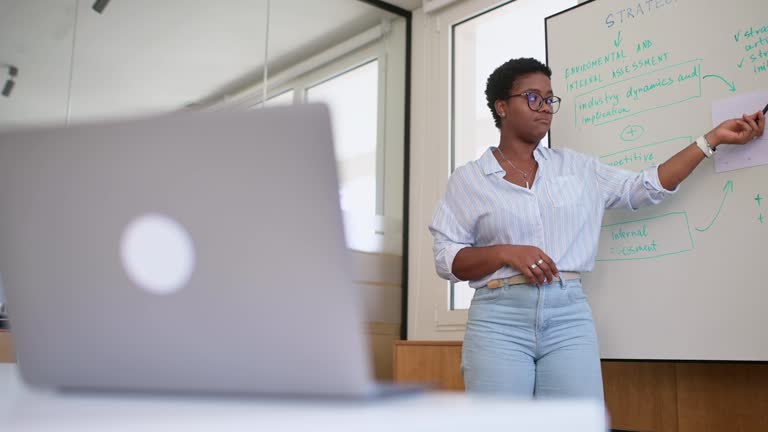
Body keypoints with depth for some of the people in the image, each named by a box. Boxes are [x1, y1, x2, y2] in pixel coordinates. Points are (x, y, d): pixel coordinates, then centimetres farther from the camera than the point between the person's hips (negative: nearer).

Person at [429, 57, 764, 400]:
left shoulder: (575, 167, 16)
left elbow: (646, 188, 15)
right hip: (499, 318, -2)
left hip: (570, 314, 3)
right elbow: (447, 259, 1)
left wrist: (713, 138, 12)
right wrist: (506, 253, -14)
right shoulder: (467, 179, 6)